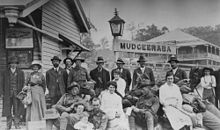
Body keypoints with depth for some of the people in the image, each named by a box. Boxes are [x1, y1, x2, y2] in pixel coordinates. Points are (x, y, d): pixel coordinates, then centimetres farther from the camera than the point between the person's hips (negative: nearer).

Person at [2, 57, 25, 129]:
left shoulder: (21, 73, 8)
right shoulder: (5, 73, 9)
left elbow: (23, 84, 7)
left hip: (17, 93, 0)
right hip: (8, 94, 1)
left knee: (17, 110, -3)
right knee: (8, 110, 0)